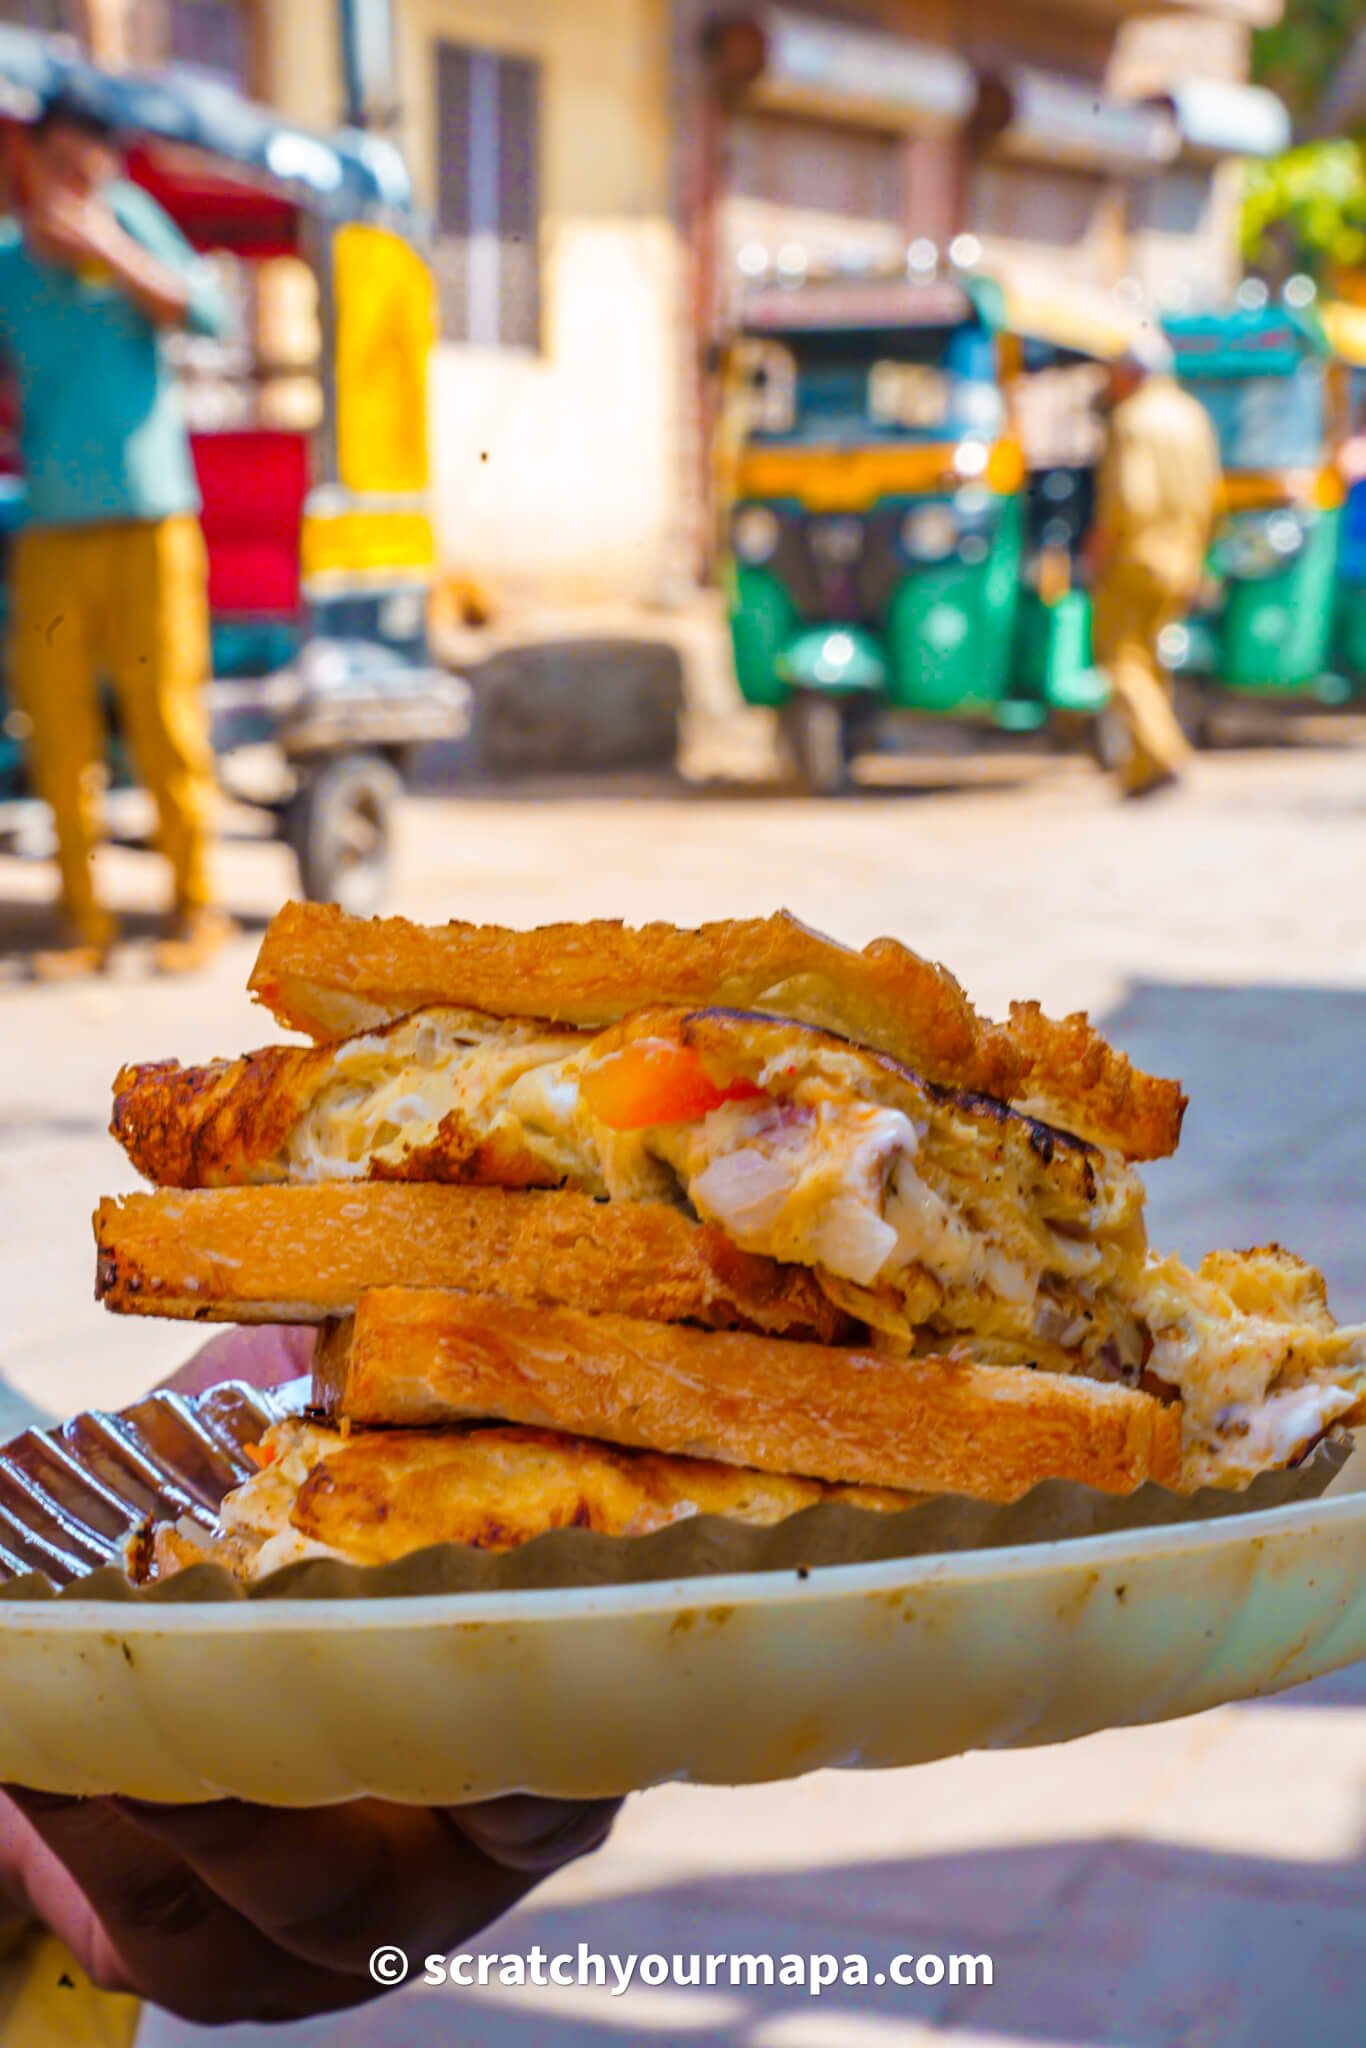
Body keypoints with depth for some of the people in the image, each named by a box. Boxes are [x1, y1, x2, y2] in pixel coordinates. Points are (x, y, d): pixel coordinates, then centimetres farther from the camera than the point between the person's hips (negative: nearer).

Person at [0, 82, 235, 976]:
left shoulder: (125, 217, 5)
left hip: (148, 518, -2)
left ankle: (197, 904, 10)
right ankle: (85, 919, 10)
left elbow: (205, 313, -7)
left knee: (165, 715, -2)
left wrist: (109, 251, -13)